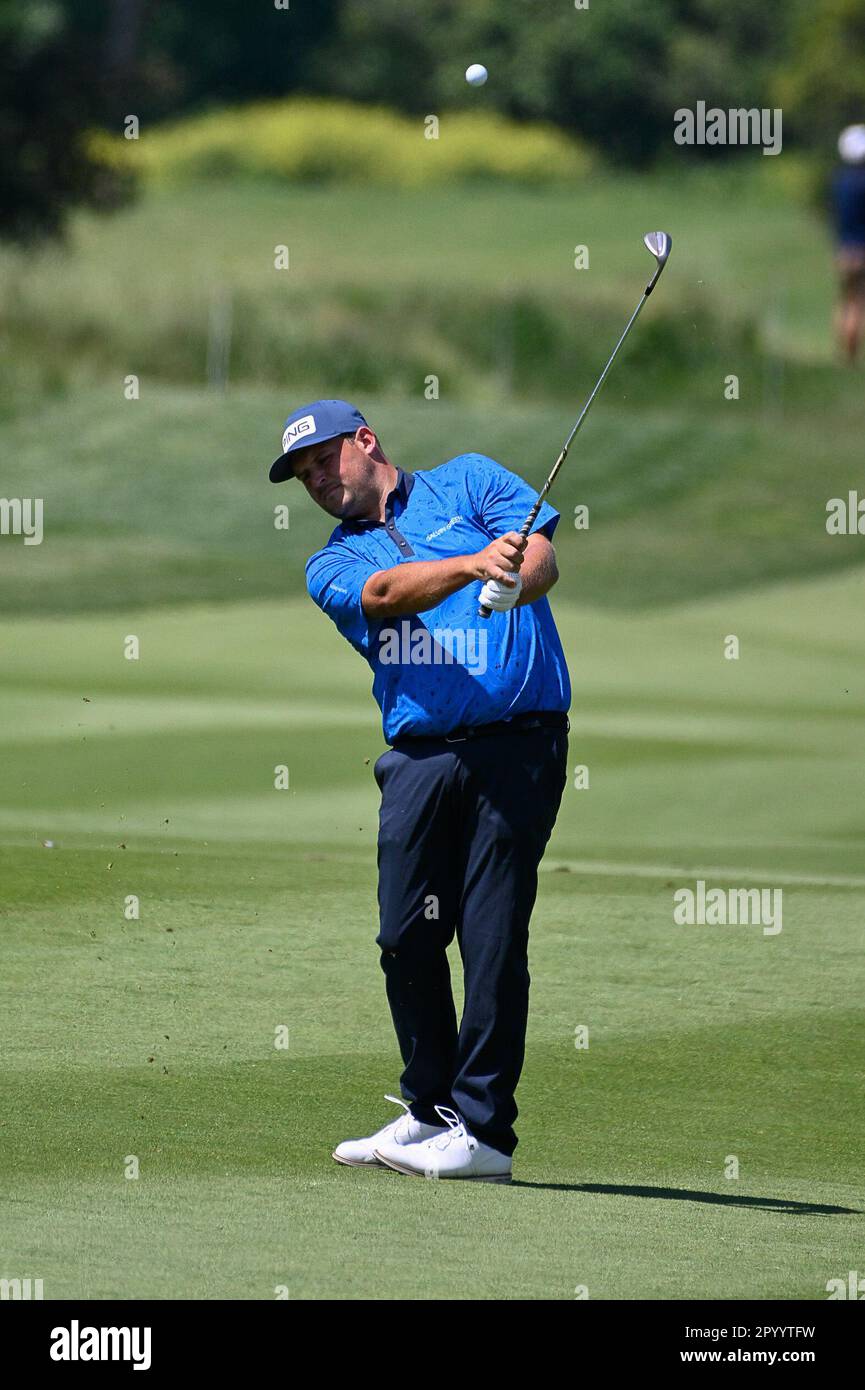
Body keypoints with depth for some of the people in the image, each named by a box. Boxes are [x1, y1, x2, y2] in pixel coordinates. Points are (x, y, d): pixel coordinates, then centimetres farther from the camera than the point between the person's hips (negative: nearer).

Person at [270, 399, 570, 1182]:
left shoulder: (469, 482, 13)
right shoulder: (334, 565, 15)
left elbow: (543, 558, -2)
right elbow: (384, 592, -8)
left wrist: (514, 582, -27)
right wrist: (471, 564, -27)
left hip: (515, 742, -4)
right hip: (418, 756, 4)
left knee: (493, 935, -8)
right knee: (407, 937, 3)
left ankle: (484, 1130, -5)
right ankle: (429, 1111, 20)